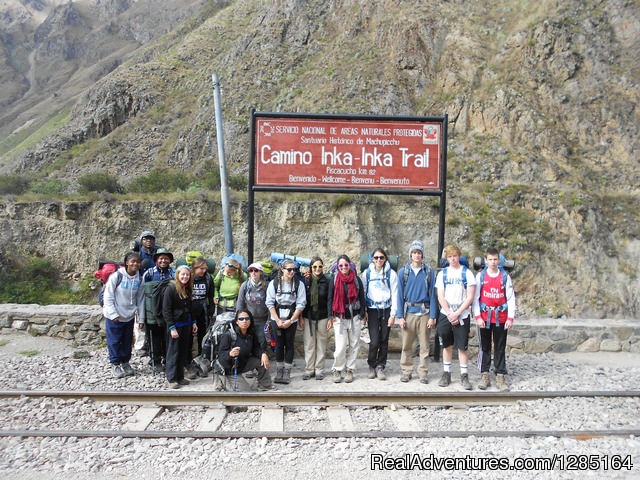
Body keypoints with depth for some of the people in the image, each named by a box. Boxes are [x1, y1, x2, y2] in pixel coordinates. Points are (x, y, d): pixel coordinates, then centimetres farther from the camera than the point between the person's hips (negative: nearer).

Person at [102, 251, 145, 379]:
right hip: (114, 317, -4)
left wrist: (141, 318, 3)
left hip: (129, 317, 4)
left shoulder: (139, 280, -2)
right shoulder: (117, 276, -15)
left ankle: (125, 362, 30)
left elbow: (140, 300, 4)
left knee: (127, 341, 14)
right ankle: (115, 364, 20)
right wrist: (113, 314, -16)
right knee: (114, 341, 5)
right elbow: (108, 296, -12)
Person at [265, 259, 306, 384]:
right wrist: (277, 320, -8)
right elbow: (270, 303, -3)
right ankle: (279, 371, 18)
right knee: (279, 344, 6)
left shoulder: (299, 284, -4)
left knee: (289, 345, 4)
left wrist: (290, 320, -10)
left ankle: (287, 372, 13)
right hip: (276, 319, 0)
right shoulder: (274, 283, -4)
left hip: (292, 320, 0)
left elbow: (300, 304, -5)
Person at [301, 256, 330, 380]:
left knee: (321, 344, 5)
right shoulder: (305, 280, 2)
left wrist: (330, 317, -4)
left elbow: (330, 300, 2)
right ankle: (309, 369, 13)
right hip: (308, 316, 1)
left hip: (322, 317, 0)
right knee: (309, 344, 4)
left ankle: (319, 369, 14)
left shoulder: (326, 281, 0)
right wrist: (301, 318, -1)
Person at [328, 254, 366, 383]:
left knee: (353, 345, 7)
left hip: (354, 317, 2)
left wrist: (362, 315, 1)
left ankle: (350, 370, 20)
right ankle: (337, 370, 11)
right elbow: (330, 298, 3)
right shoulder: (334, 279, 2)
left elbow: (362, 298, 7)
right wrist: (330, 316, -2)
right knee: (341, 346, -7)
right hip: (339, 317, -1)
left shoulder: (356, 279, 3)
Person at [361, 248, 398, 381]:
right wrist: (363, 312, 0)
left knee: (384, 340, 5)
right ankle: (372, 366, 14)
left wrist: (393, 314, -5)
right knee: (374, 341, -7)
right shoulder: (366, 273, 3)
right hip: (372, 310, 0)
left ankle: (380, 367, 19)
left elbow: (394, 294, 0)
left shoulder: (391, 274, 1)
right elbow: (362, 293, 5)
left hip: (386, 309, 0)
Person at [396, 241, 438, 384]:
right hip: (409, 312, 0)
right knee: (406, 345, 5)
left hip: (424, 313, 0)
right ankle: (406, 371, 17)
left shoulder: (429, 271, 1)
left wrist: (432, 316, -4)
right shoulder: (403, 271, 3)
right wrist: (400, 316, -3)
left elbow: (432, 294, 1)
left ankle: (423, 373, 14)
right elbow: (400, 295, 3)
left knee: (424, 345, 4)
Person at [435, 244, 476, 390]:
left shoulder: (467, 273, -1)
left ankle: (464, 375, 8)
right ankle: (446, 374, 16)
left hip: (462, 315, -2)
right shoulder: (442, 274, 4)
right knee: (447, 345, 7)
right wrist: (450, 314, -8)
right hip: (445, 315, 2)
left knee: (462, 346, 0)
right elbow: (441, 297, 0)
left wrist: (457, 313, -11)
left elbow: (470, 297, -6)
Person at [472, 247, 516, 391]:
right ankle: (484, 375, 15)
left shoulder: (505, 276, 0)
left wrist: (510, 318, -7)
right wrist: (477, 316, -9)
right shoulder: (480, 276, 0)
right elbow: (475, 298, -1)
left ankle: (500, 377, 12)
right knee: (485, 347, 8)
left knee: (500, 348, 6)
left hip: (501, 318, 0)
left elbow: (511, 298, 0)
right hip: (484, 317, 0)